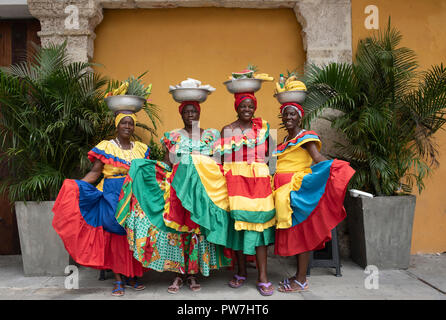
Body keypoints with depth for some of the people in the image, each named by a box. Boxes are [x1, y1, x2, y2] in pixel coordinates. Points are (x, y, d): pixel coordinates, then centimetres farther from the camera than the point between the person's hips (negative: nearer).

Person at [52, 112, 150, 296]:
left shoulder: (141, 148, 14)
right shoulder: (106, 147, 3)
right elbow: (95, 172, -2)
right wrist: (77, 185, -15)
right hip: (113, 196, -3)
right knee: (115, 234, -7)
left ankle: (132, 277, 13)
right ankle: (118, 280, 2)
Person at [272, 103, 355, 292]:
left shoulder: (305, 137, -5)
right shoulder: (285, 141, 19)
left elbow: (318, 158, -20)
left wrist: (337, 166, -35)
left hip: (299, 189, -8)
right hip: (284, 190, 8)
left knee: (300, 232, -5)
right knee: (292, 233, 10)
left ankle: (301, 281, 2)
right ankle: (299, 275, 20)